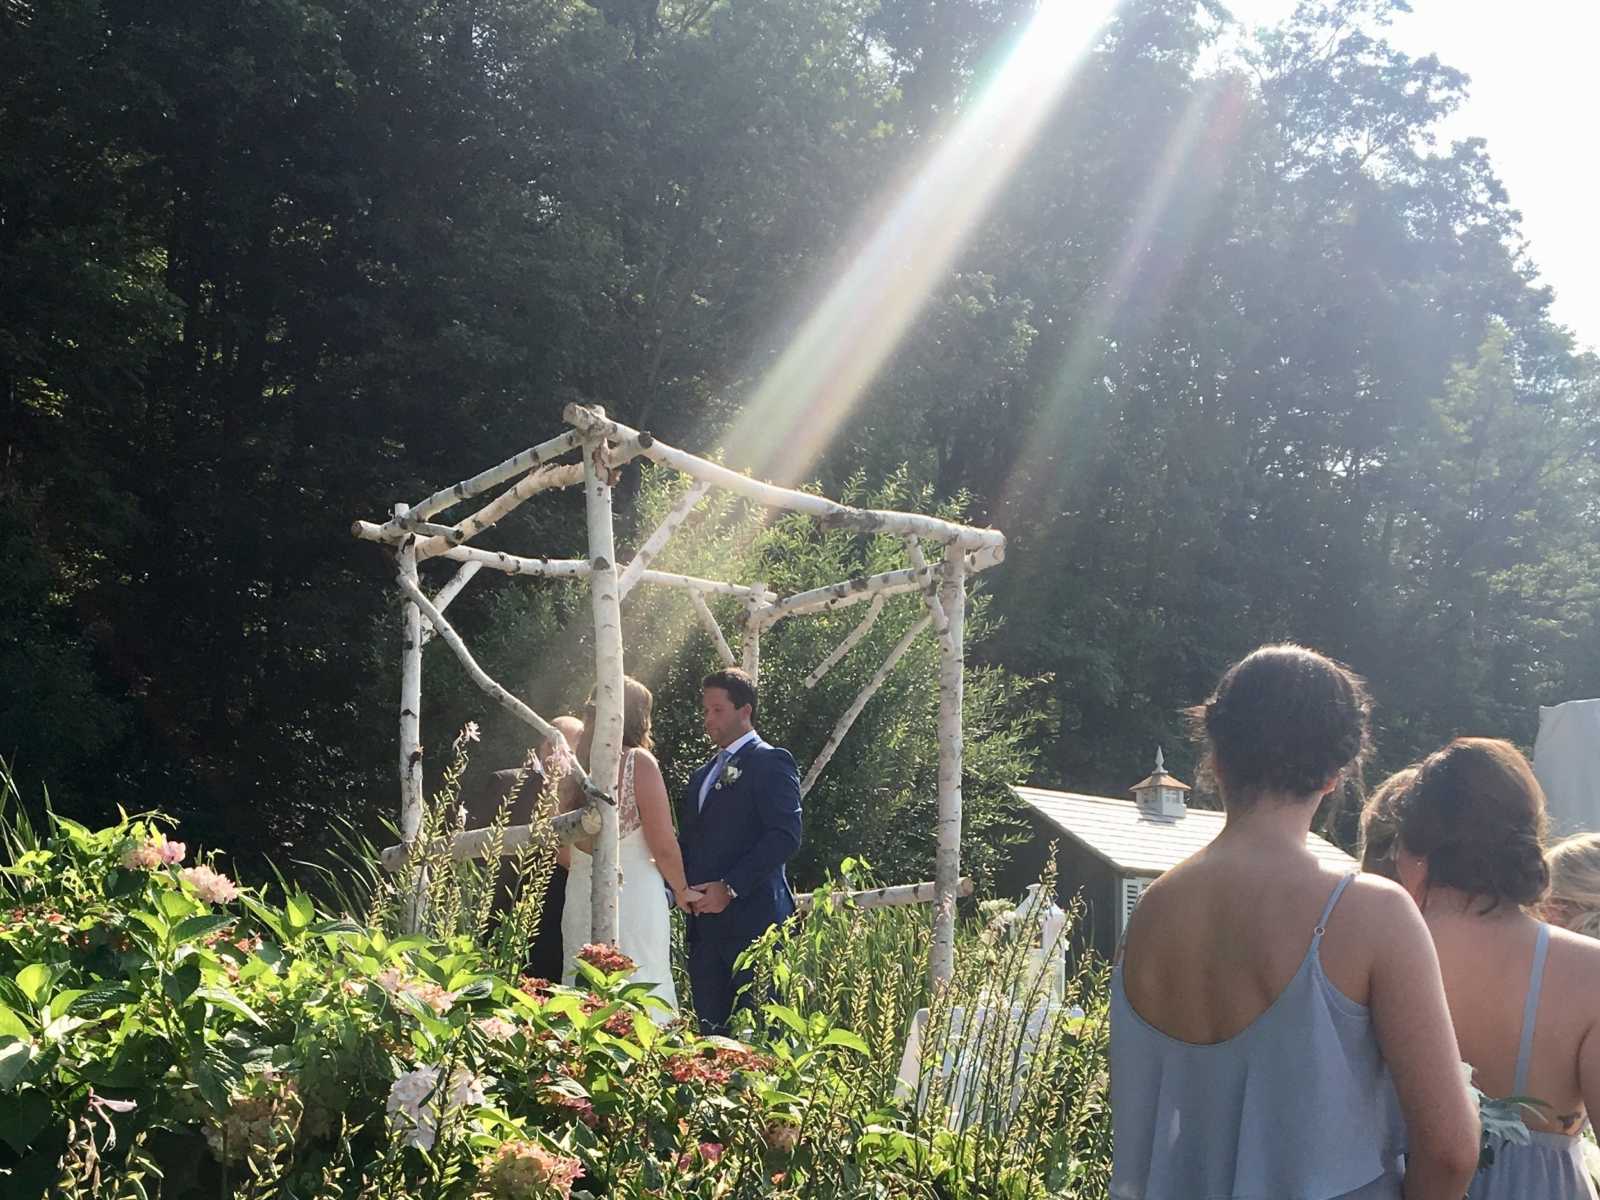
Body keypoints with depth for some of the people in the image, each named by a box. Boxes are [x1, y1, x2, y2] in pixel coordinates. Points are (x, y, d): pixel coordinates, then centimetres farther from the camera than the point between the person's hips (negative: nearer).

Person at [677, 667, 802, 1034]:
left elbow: (786, 836, -14)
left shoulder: (770, 762, -3)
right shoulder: (702, 776, 23)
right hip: (706, 923, 8)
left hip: (752, 919, -8)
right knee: (711, 1028, 5)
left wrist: (730, 888, -16)